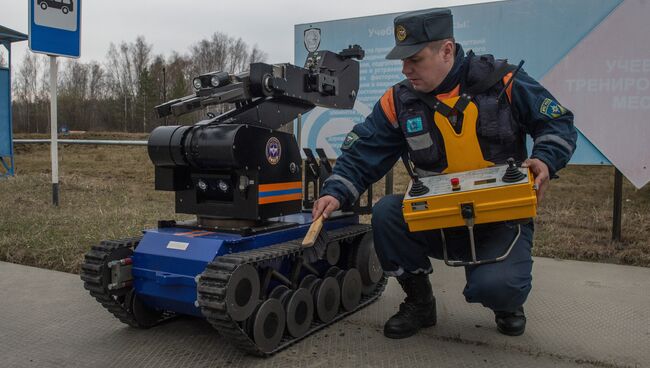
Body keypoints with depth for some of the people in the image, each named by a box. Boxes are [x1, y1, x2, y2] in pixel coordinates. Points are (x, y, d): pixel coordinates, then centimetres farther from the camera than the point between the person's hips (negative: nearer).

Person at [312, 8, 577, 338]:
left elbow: (558, 123, 0)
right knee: (386, 213, -24)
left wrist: (545, 159, -20)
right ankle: (419, 302, 2)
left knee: (494, 286, -29)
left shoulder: (503, 82, -9)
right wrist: (336, 193, -21)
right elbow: (362, 153, -6)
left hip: (502, 217, -3)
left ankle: (507, 303, 15)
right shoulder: (399, 101, -4)